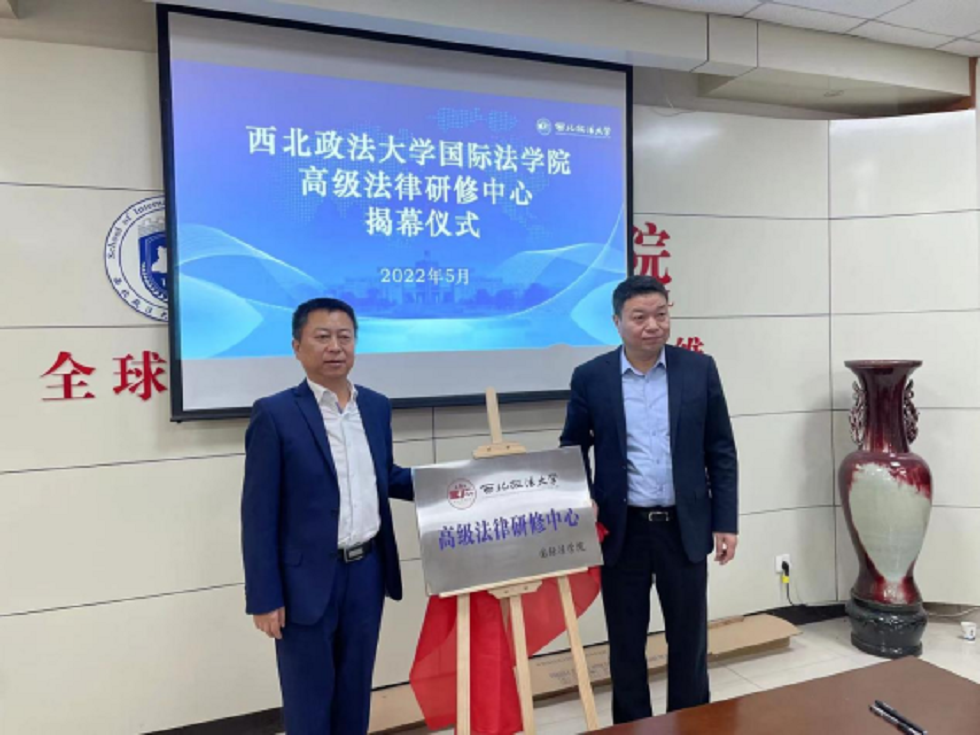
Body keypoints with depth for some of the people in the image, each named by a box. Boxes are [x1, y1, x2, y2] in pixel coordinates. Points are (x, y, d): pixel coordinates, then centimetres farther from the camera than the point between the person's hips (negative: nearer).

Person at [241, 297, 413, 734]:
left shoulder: (377, 407, 5)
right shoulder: (275, 414, -11)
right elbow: (258, 514, -11)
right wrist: (264, 597, -11)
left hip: (367, 571, 5)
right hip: (307, 580, -4)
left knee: (356, 690, 20)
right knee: (309, 700, 12)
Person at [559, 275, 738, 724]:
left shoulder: (699, 370, -1)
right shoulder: (590, 377, -3)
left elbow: (721, 454, 2)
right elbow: (572, 450, 5)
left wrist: (725, 523, 0)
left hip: (685, 528, 1)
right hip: (621, 530, 0)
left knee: (689, 639, 13)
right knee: (625, 642, 11)